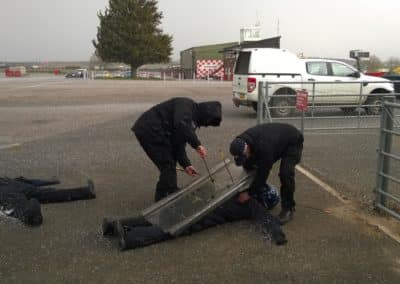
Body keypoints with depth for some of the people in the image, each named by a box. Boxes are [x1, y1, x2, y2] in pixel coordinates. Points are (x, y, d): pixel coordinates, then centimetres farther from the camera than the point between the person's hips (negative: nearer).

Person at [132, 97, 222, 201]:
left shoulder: (192, 120, 16)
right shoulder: (186, 104, -11)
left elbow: (179, 143, 15)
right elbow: (180, 125, -32)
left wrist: (186, 164, 6)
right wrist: (197, 144, -29)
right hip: (149, 130, -10)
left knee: (169, 166, 14)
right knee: (168, 166, -7)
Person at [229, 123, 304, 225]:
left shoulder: (264, 147, -43)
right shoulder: (242, 141, -19)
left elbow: (263, 172, -33)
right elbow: (248, 165, -3)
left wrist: (249, 193, -24)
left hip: (292, 142, -8)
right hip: (277, 140, 8)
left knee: (285, 173, -24)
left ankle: (288, 209, -9)